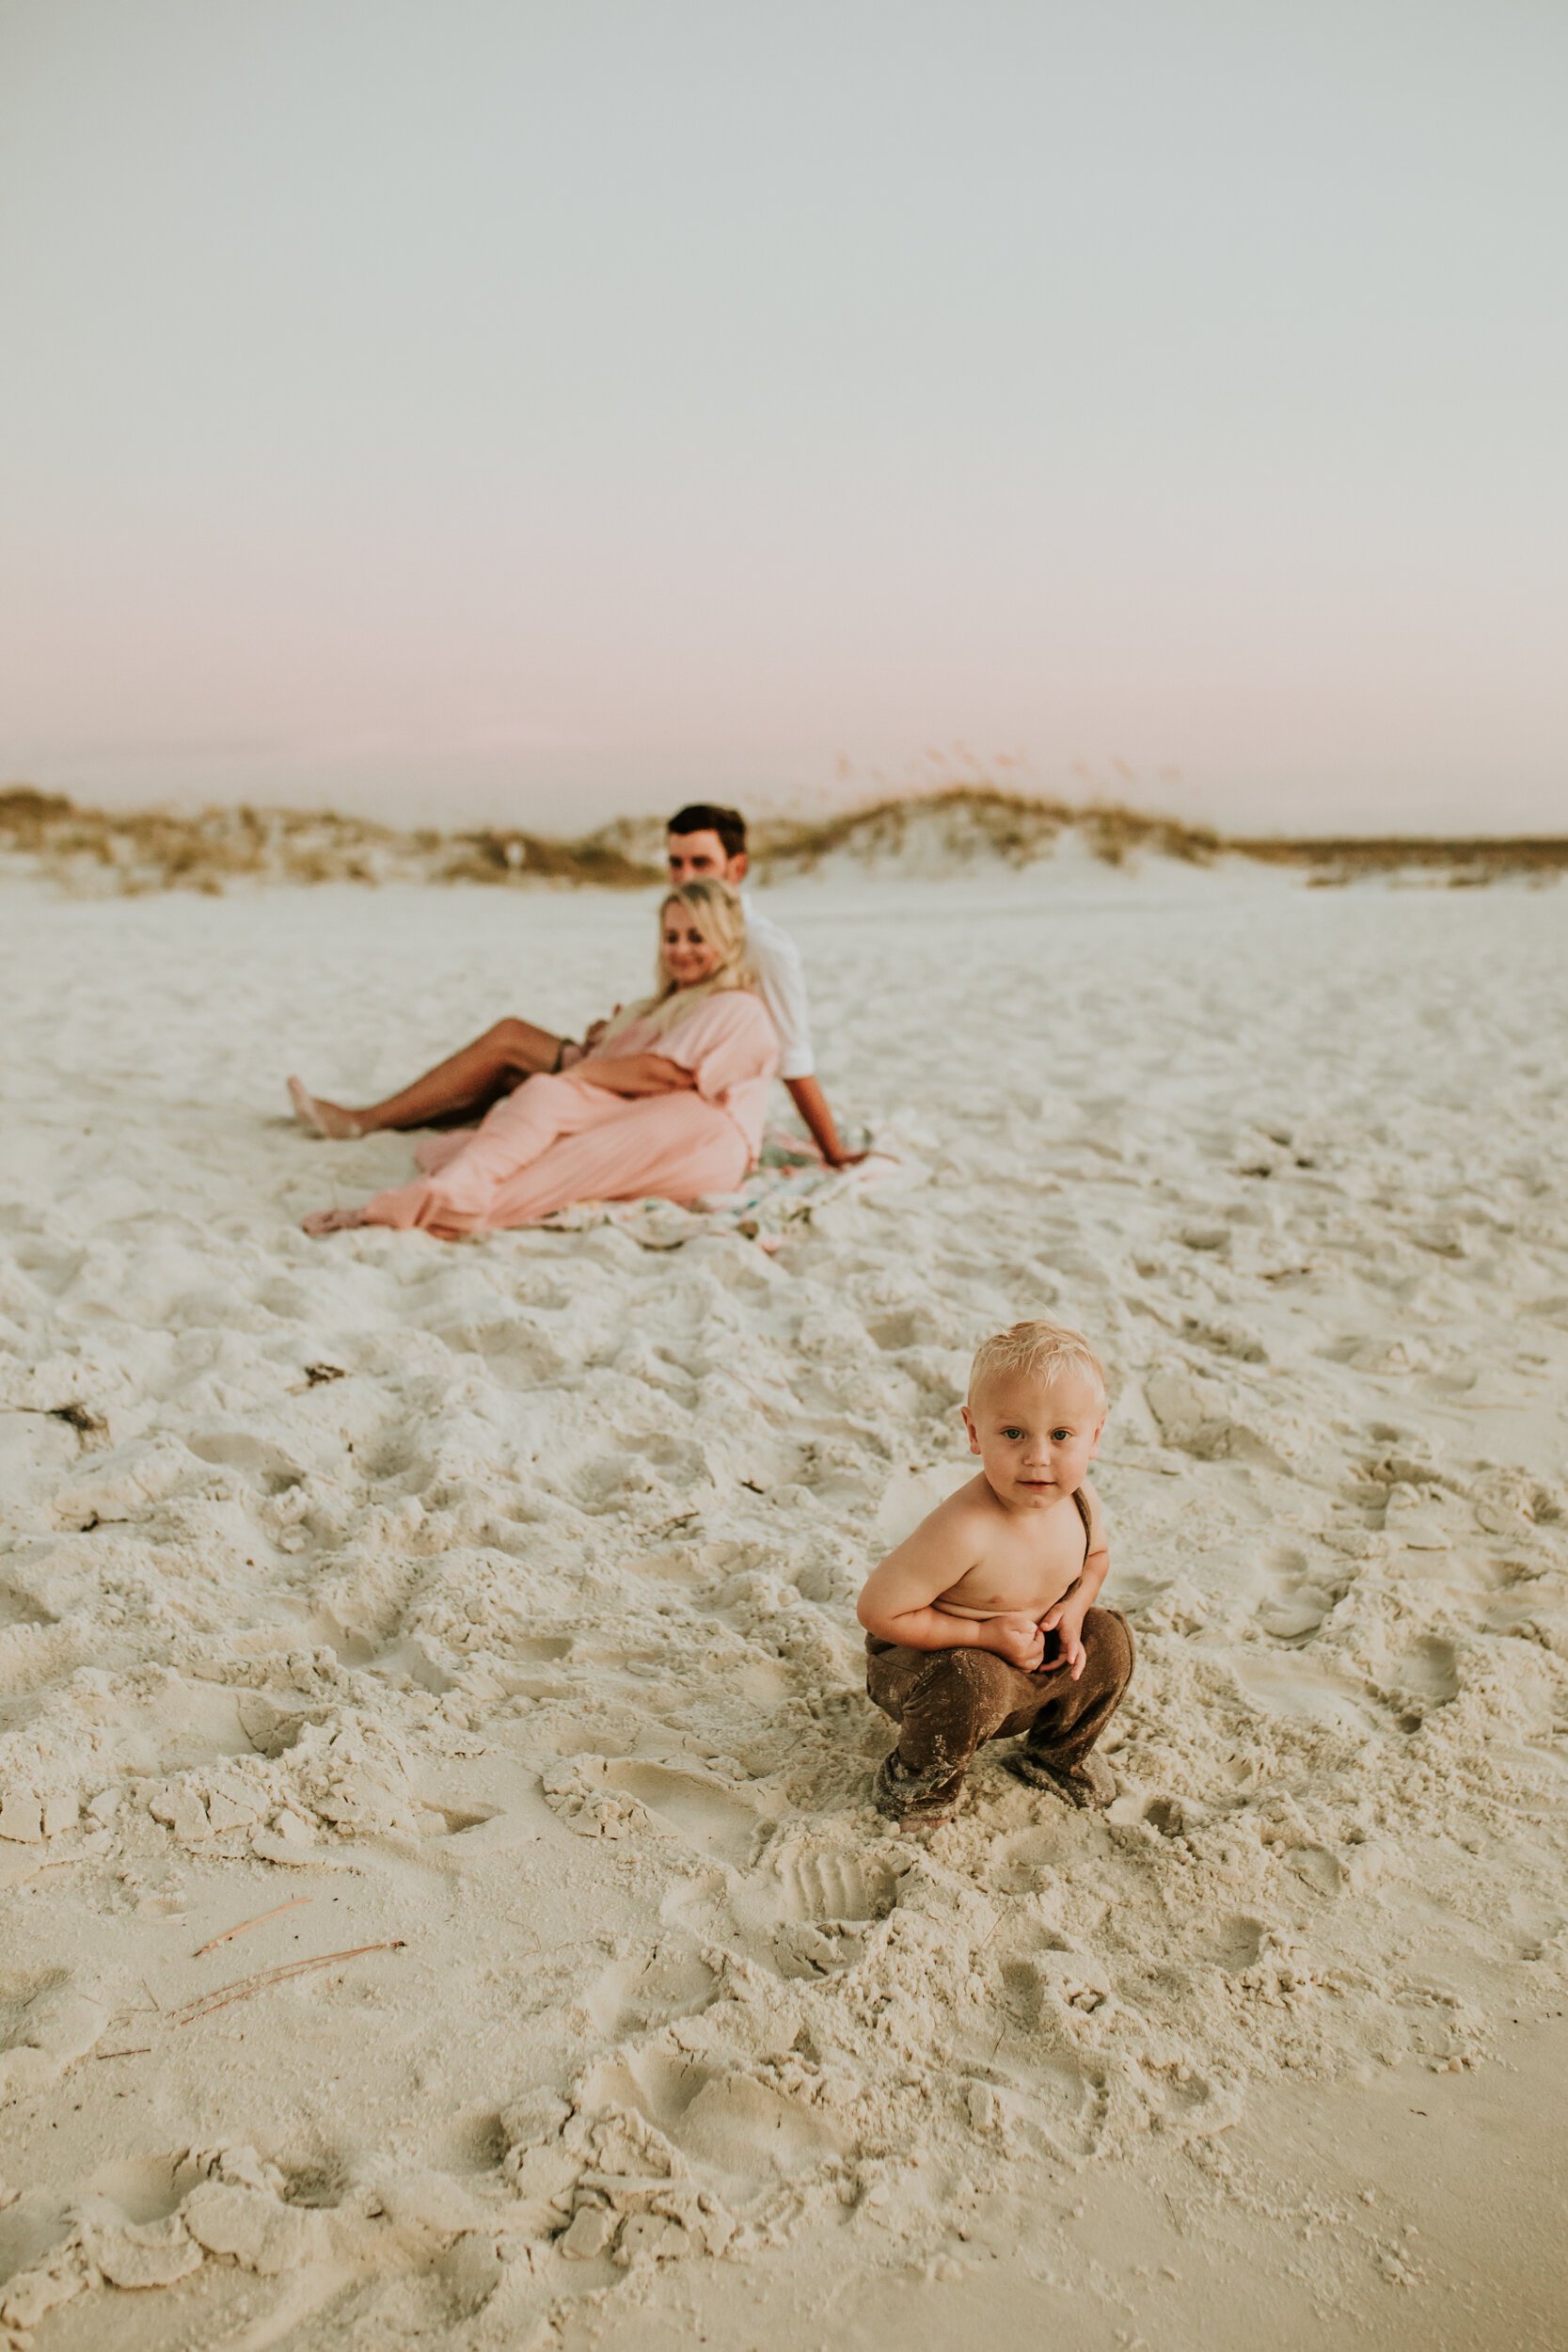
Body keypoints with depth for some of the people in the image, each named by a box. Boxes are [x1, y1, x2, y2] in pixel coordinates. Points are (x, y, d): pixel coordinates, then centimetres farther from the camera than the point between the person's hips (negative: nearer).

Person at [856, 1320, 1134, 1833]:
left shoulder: (1082, 1505, -14)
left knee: (1108, 1638, -4)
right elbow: (878, 1610, -33)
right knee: (973, 1682, -35)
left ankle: (1059, 1754, 23)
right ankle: (915, 1786, -4)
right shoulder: (964, 1531, -39)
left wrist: (1075, 1606, -10)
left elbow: (1096, 1557, 12)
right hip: (917, 1662, -7)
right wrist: (984, 1634, -30)